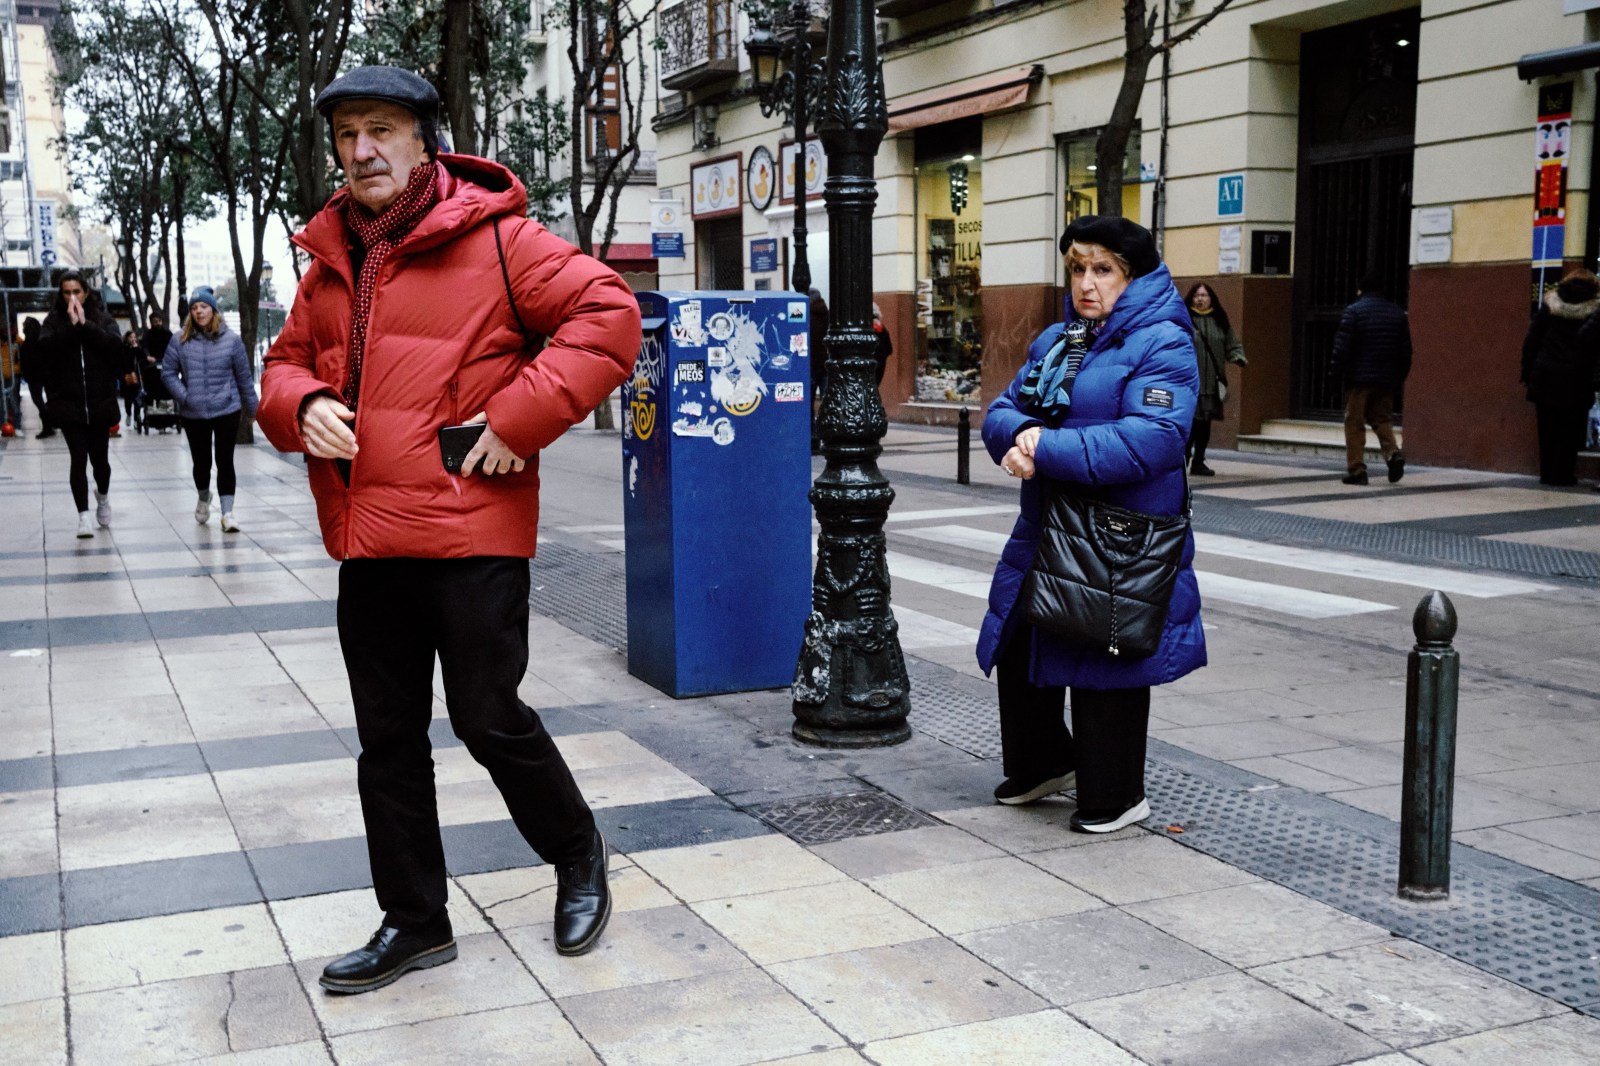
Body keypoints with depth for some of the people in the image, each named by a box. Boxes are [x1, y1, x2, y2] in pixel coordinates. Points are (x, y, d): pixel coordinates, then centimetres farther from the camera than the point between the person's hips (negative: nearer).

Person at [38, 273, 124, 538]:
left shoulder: (102, 318, 5)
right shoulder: (54, 320, 5)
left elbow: (115, 344, -13)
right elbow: (45, 346, -12)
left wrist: (85, 324, -17)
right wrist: (71, 325, -18)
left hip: (99, 401, 1)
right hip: (68, 403, -1)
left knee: (99, 457, 6)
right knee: (79, 458, -7)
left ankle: (103, 496, 37)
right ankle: (84, 515, 0)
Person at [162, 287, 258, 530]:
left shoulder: (231, 340, -2)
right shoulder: (180, 341, 0)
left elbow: (244, 376, 3)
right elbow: (168, 373, 4)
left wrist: (252, 407, 7)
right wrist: (183, 396, -9)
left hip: (227, 411, -2)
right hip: (193, 414, 2)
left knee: (225, 461, -6)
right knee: (201, 461, 12)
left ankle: (227, 512, -2)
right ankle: (203, 498, 41)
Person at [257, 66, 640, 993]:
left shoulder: (493, 237, -7)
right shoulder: (332, 259, 14)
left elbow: (608, 314, -13)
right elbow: (289, 360, 24)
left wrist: (519, 418, -18)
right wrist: (302, 407, -1)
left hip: (471, 533, -7)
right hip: (367, 541, 7)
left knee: (489, 720, 0)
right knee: (388, 740, 13)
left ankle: (578, 856, 29)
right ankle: (414, 922, 28)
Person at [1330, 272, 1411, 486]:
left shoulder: (1353, 311, -6)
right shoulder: (1397, 313, 10)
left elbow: (1342, 346, -12)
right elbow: (1405, 350, 11)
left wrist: (1336, 369, -3)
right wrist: (1400, 378, 16)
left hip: (1358, 379, -4)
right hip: (1386, 379, 5)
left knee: (1354, 424, 2)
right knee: (1382, 419, 15)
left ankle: (1357, 469, -1)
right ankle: (1393, 453, -8)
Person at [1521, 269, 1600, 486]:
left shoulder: (1550, 304, 8)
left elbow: (1531, 339, 6)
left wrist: (1527, 371, 9)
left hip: (1544, 377, 4)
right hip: (1574, 379, -3)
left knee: (1547, 429, 10)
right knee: (1570, 431, 4)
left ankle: (1547, 473, 12)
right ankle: (1562, 474, 2)